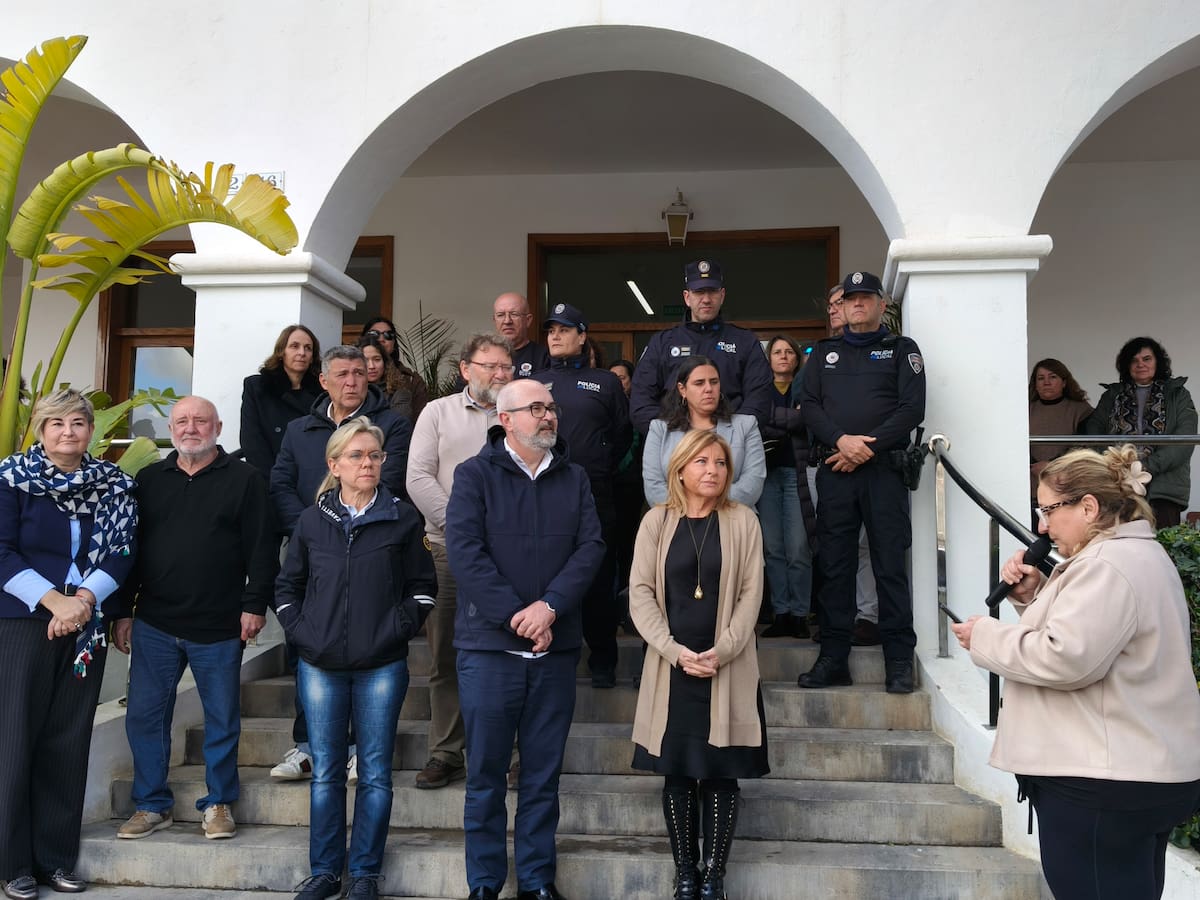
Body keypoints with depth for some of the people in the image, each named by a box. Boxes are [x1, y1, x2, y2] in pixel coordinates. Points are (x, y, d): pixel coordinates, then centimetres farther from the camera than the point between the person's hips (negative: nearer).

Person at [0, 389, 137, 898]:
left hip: (86, 628, 3)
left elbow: (121, 552, 2)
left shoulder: (114, 484, 5)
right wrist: (54, 601, -16)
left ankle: (56, 857, 18)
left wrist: (85, 599, -13)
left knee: (70, 740, 7)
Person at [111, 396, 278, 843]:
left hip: (219, 628, -3)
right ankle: (152, 805, 24)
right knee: (144, 716, 8)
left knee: (222, 719, 7)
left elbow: (262, 549, -4)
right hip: (154, 625, 3)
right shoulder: (149, 480, 10)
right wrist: (122, 612, 9)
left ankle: (218, 804, 22)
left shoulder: (244, 479, -1)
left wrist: (255, 604, -10)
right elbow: (127, 548, 12)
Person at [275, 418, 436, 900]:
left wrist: (400, 626, -7)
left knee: (375, 774, 6)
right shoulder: (312, 520, 5)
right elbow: (286, 585, 14)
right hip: (320, 666, 2)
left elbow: (423, 586, 5)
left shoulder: (402, 518, 0)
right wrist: (297, 628, 1)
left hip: (381, 666, -1)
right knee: (325, 772, 11)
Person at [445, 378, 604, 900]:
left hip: (556, 647, 3)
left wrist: (549, 606, -15)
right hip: (489, 646, -3)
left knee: (543, 775, 11)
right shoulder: (475, 474, 0)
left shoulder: (574, 479, 10)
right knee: (486, 774, 6)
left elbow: (591, 548, -1)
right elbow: (464, 550, -11)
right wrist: (516, 615, -15)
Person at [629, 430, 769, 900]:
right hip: (671, 668, 1)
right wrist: (675, 651, -12)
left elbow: (750, 594, -2)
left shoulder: (743, 521, 2)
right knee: (677, 772, 7)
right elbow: (640, 593, -2)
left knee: (721, 772, 3)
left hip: (728, 670, -1)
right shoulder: (657, 521, 3)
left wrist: (720, 653, -12)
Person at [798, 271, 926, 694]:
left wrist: (868, 446, -11)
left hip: (884, 468, -2)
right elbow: (808, 403, 6)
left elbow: (912, 408, -1)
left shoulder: (902, 349, 11)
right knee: (834, 564, 3)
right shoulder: (825, 352, 19)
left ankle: (899, 662, 4)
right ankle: (833, 658, 10)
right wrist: (841, 440, -11)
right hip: (834, 469, 3)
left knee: (891, 564, -2)